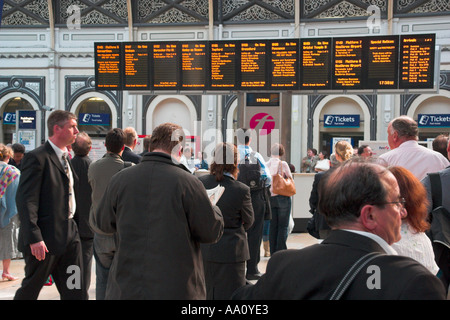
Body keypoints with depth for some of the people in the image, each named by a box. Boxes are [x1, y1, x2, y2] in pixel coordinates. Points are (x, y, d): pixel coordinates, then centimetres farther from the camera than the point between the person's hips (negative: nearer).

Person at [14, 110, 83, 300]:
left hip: (69, 235, 8)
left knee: (74, 291, 8)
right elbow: (25, 200, -19)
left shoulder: (65, 158, 14)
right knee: (30, 289, 7)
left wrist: (71, 226, 17)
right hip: (44, 239, -8)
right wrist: (34, 238, -24)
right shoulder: (37, 158, -14)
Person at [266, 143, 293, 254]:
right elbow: (290, 179, 2)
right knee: (283, 226, 3)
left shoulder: (266, 165, -1)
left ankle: (273, 253, 14)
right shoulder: (283, 164, -9)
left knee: (272, 226, 10)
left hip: (270, 198, 4)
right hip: (282, 198, -3)